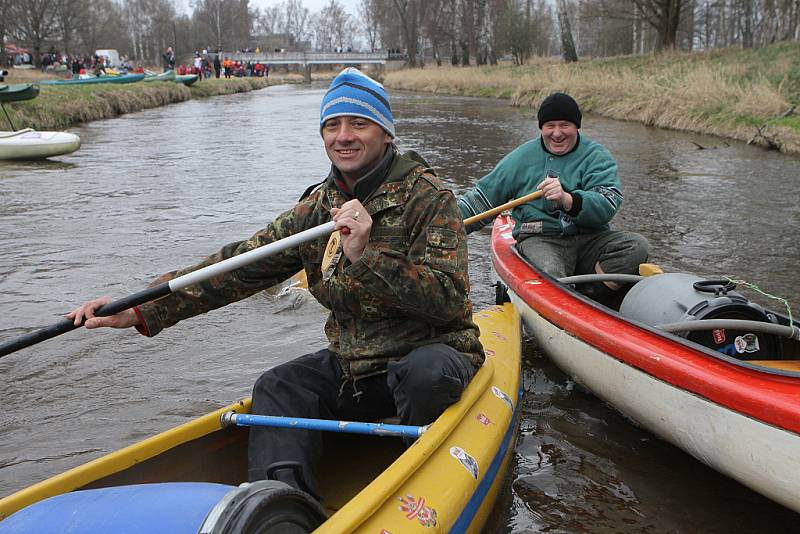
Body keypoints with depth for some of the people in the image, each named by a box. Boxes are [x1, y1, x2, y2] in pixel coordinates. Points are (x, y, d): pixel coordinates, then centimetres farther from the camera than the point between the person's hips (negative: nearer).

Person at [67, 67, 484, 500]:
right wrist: (139, 311, -9)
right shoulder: (317, 208, 5)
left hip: (431, 354, -5)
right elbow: (238, 266, -1)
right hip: (354, 365, 6)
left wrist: (367, 255, -32)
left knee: (427, 371, -35)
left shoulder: (428, 198, -11)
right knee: (278, 388, -11)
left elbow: (448, 298, -22)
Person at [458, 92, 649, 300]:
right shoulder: (523, 157, 9)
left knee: (636, 245, -23)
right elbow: (483, 196, 15)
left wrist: (567, 199, -31)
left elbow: (608, 206, -12)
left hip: (590, 238, 2)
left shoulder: (596, 156, 5)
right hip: (539, 239, -2)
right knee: (550, 273, -35)